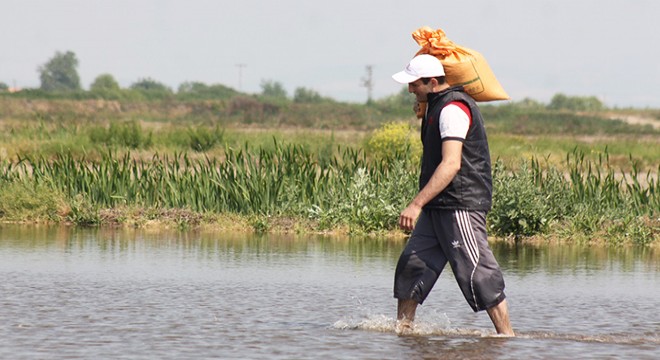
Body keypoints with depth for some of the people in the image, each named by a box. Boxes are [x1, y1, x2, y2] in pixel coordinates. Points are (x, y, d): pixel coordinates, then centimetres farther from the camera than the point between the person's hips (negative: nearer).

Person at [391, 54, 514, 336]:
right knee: (412, 264, 6)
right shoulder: (437, 106, 16)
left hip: (461, 205, -10)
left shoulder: (453, 109, -16)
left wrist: (417, 204, -28)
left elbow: (451, 165, -25)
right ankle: (403, 330, 9)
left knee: (477, 274, -9)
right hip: (438, 207, 10)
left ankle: (507, 335, -6)